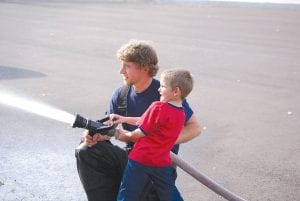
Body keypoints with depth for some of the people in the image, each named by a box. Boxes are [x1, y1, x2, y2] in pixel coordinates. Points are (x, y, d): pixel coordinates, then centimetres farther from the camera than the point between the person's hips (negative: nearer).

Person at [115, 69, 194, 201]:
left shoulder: (158, 107, -18)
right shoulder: (181, 113, 5)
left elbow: (141, 133, -11)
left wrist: (125, 136, 8)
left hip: (140, 159, -6)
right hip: (162, 163, 6)